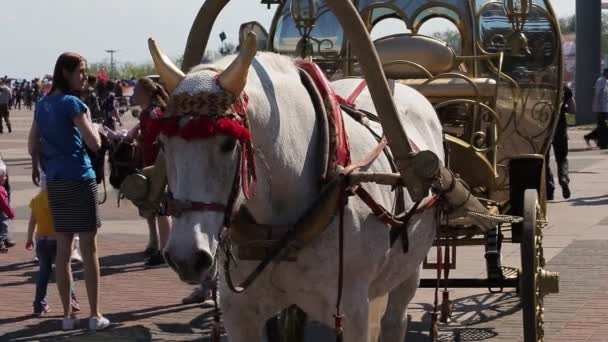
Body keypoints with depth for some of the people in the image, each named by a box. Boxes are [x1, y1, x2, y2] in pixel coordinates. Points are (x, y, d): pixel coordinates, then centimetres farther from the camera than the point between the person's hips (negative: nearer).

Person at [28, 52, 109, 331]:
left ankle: (67, 315, 13)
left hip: (54, 182, 7)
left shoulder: (42, 104, 10)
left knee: (62, 250, 9)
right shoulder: (72, 103, -11)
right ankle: (95, 315, 4)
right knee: (89, 248, 0)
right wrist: (93, 125, 5)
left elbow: (33, 146, 15)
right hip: (79, 180, -7)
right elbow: (94, 143, -14)